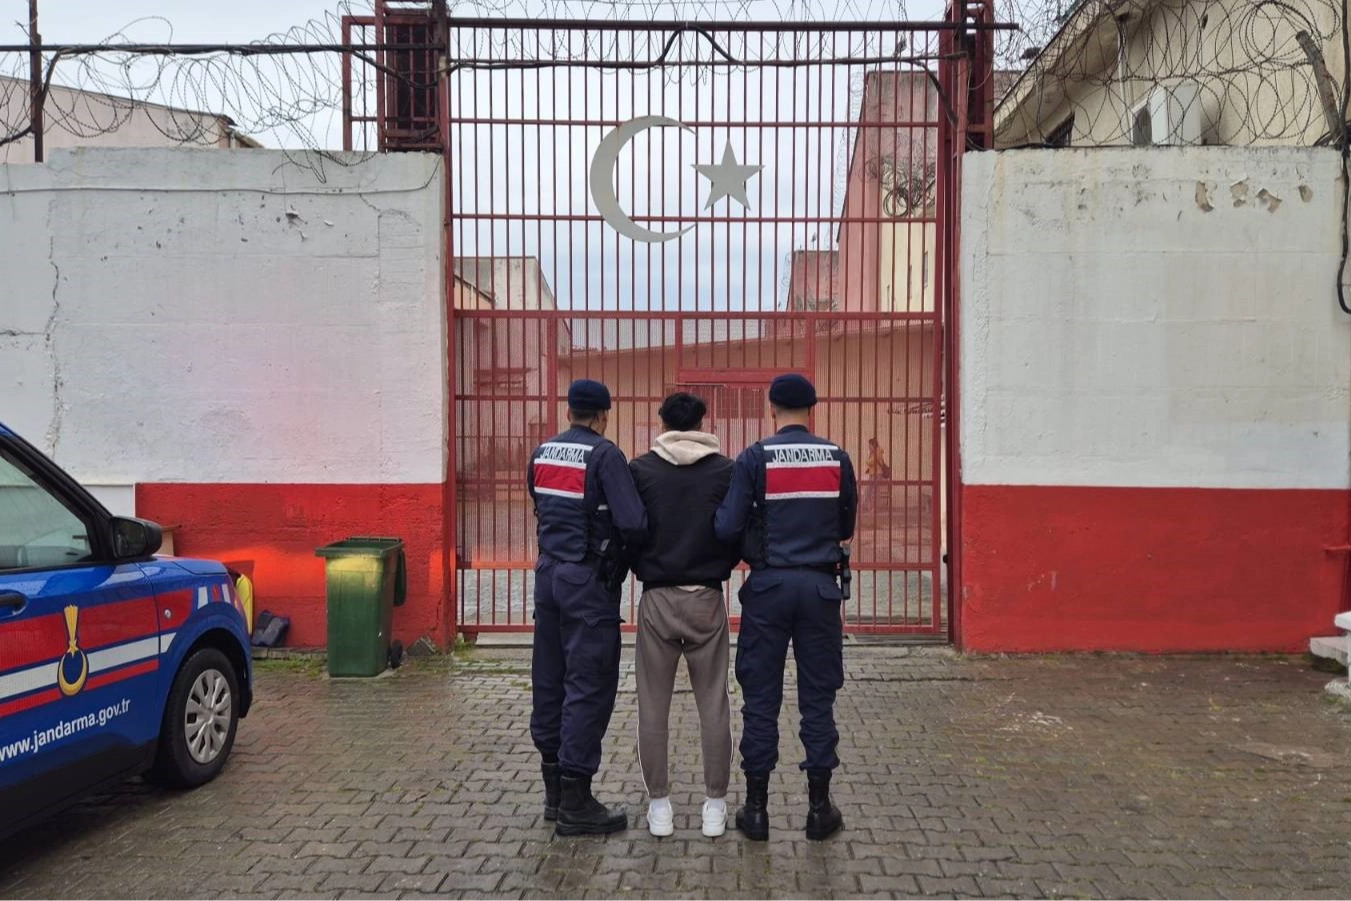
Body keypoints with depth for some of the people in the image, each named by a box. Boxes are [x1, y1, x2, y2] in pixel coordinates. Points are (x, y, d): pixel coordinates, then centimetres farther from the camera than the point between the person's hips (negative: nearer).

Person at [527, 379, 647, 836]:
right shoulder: (605, 455, -13)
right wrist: (622, 543, -2)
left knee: (549, 681, 13)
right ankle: (575, 803, 4)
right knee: (588, 687, -1)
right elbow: (633, 523, -21)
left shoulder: (541, 453, 8)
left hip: (548, 573, 7)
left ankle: (555, 790, 25)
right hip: (588, 580, -7)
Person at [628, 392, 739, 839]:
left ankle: (659, 806, 15)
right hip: (706, 600, 0)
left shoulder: (640, 469, -1)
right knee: (714, 705, 8)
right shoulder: (725, 470, -2)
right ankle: (715, 806, 14)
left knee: (653, 706, 9)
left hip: (656, 599, 0)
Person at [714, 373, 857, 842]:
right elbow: (847, 526, 10)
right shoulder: (836, 457, 2)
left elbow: (727, 527, -10)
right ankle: (819, 807, 17)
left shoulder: (754, 458, -6)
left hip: (769, 586, -2)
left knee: (761, 698, 7)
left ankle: (756, 807, 15)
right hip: (820, 585, 2)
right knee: (818, 698, 10)